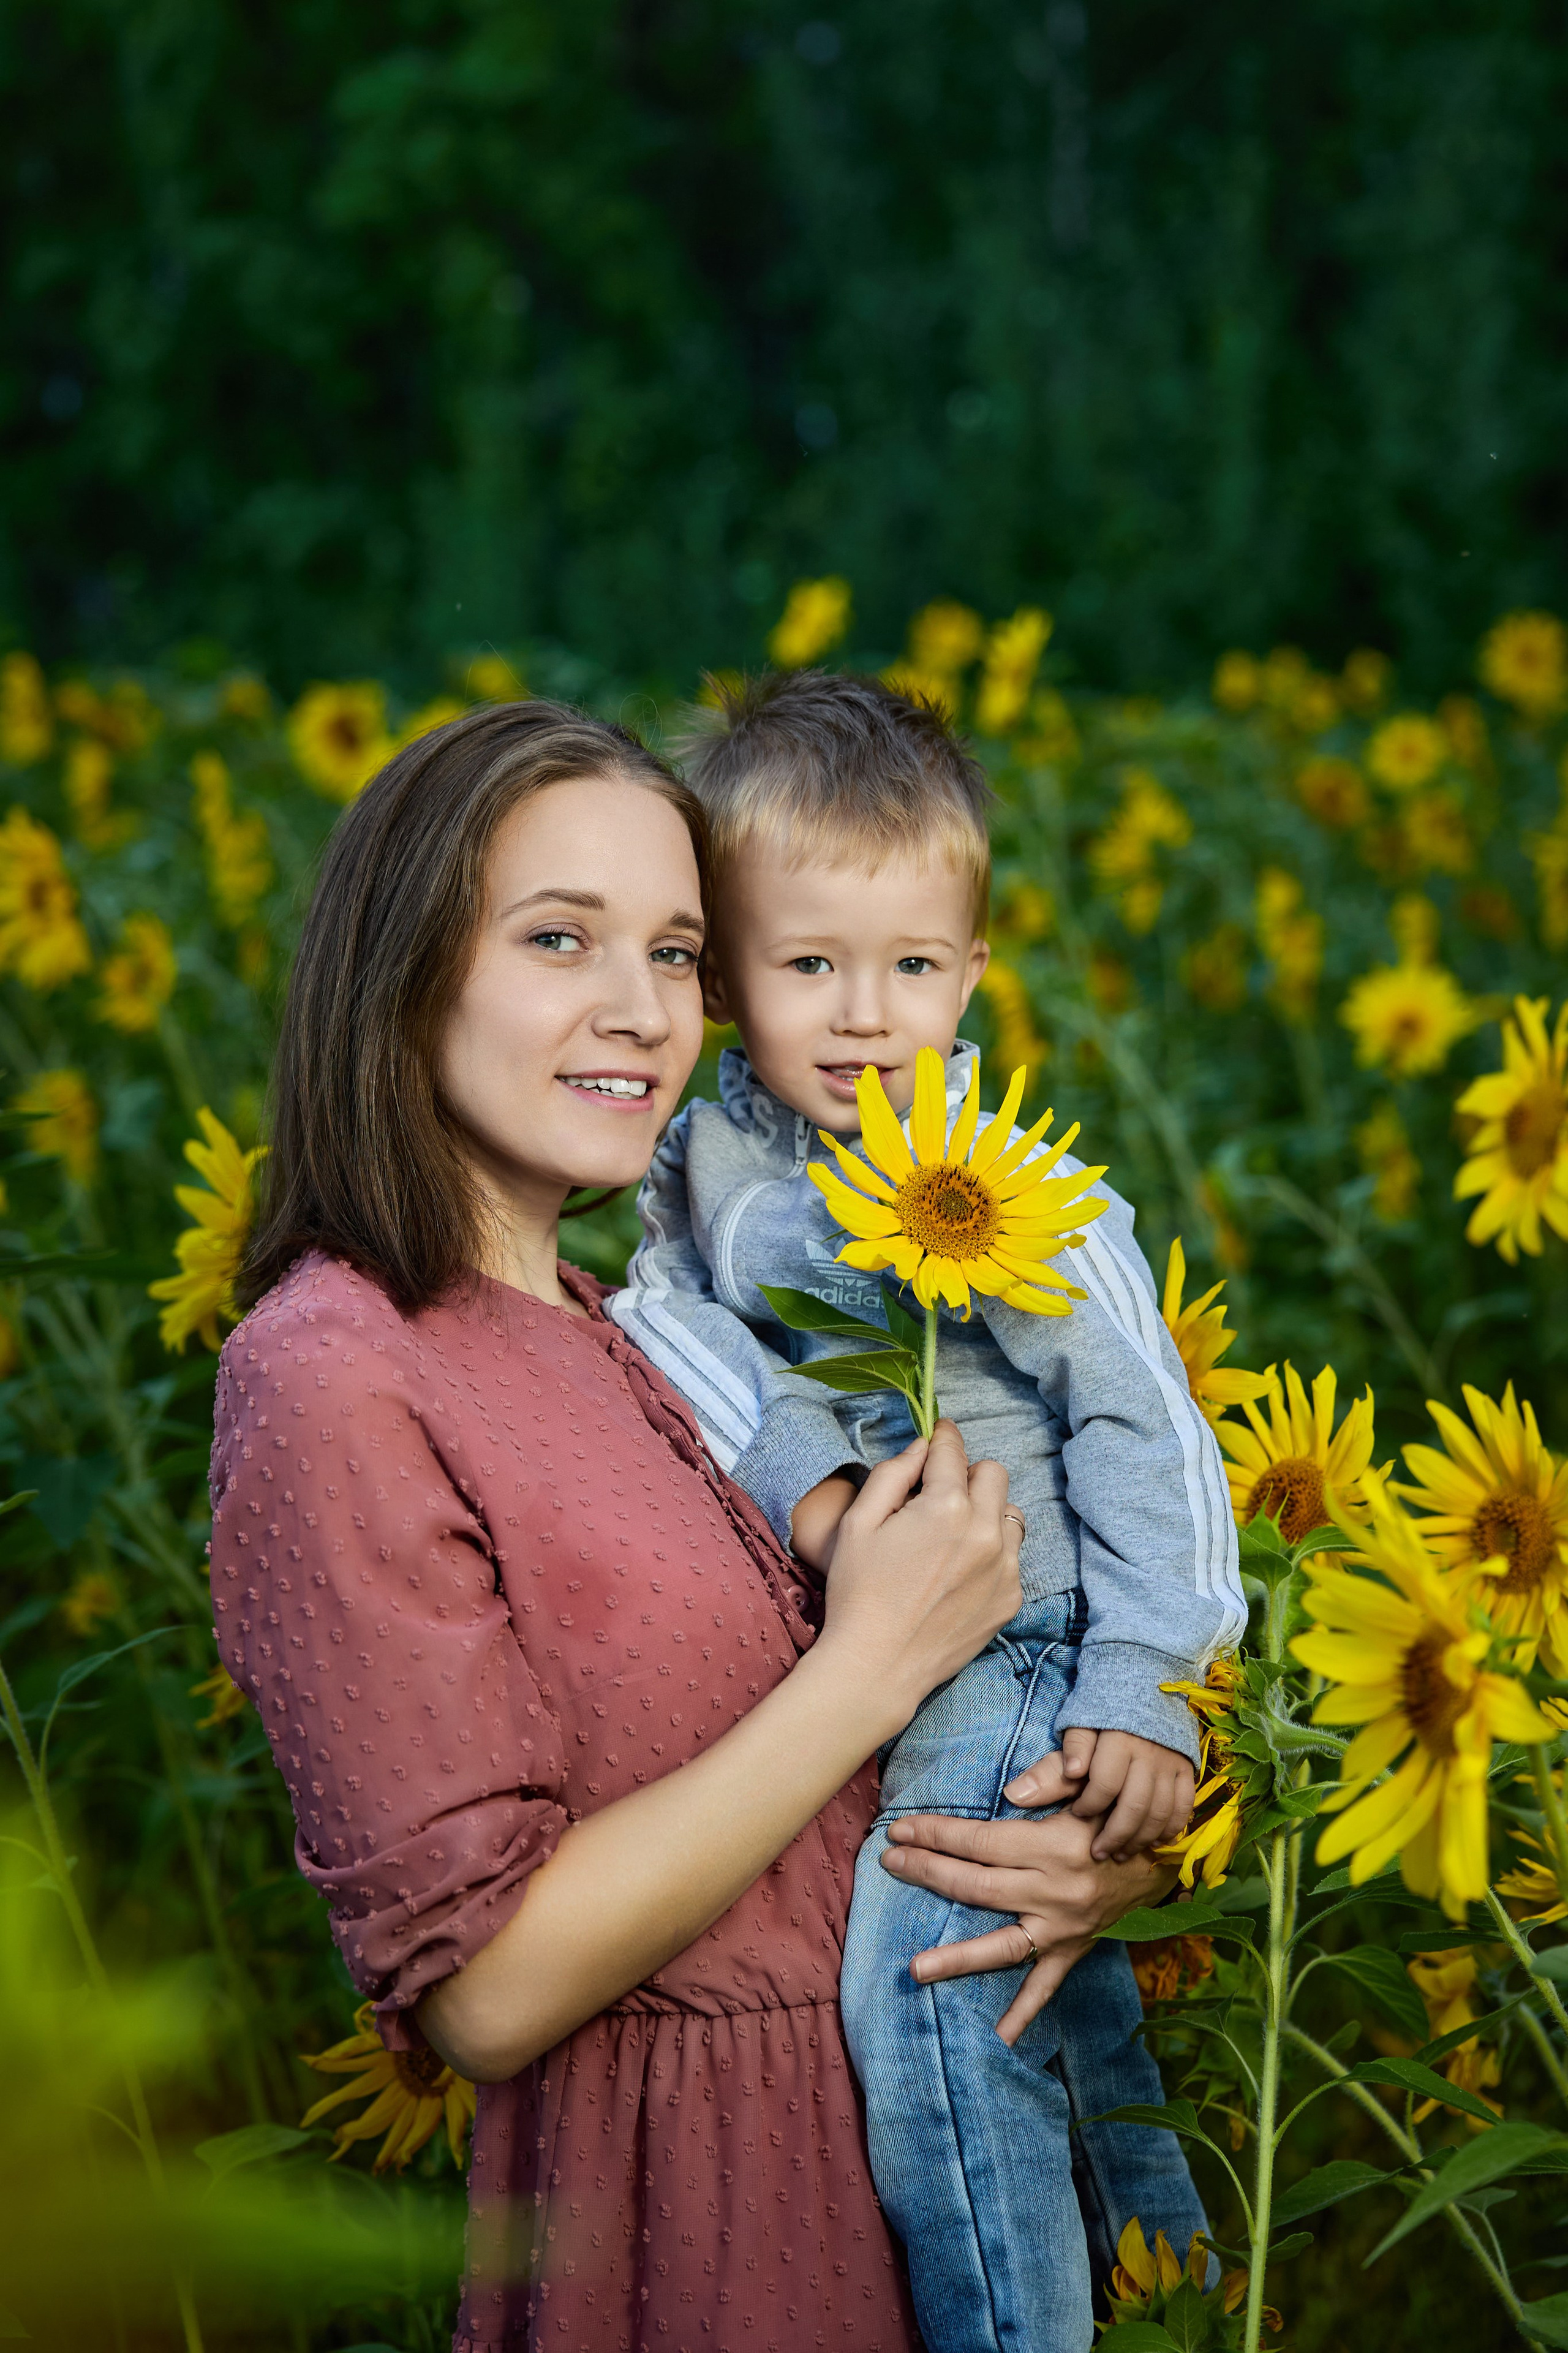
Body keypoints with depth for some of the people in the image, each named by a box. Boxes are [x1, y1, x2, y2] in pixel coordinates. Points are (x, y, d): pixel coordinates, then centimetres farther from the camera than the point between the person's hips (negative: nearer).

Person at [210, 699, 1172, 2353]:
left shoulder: (613, 1331, 5)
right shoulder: (332, 1379, -18)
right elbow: (486, 1990, -21)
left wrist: (1094, 1856, -9)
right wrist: (875, 1659, -18)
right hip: (665, 2210, -7)